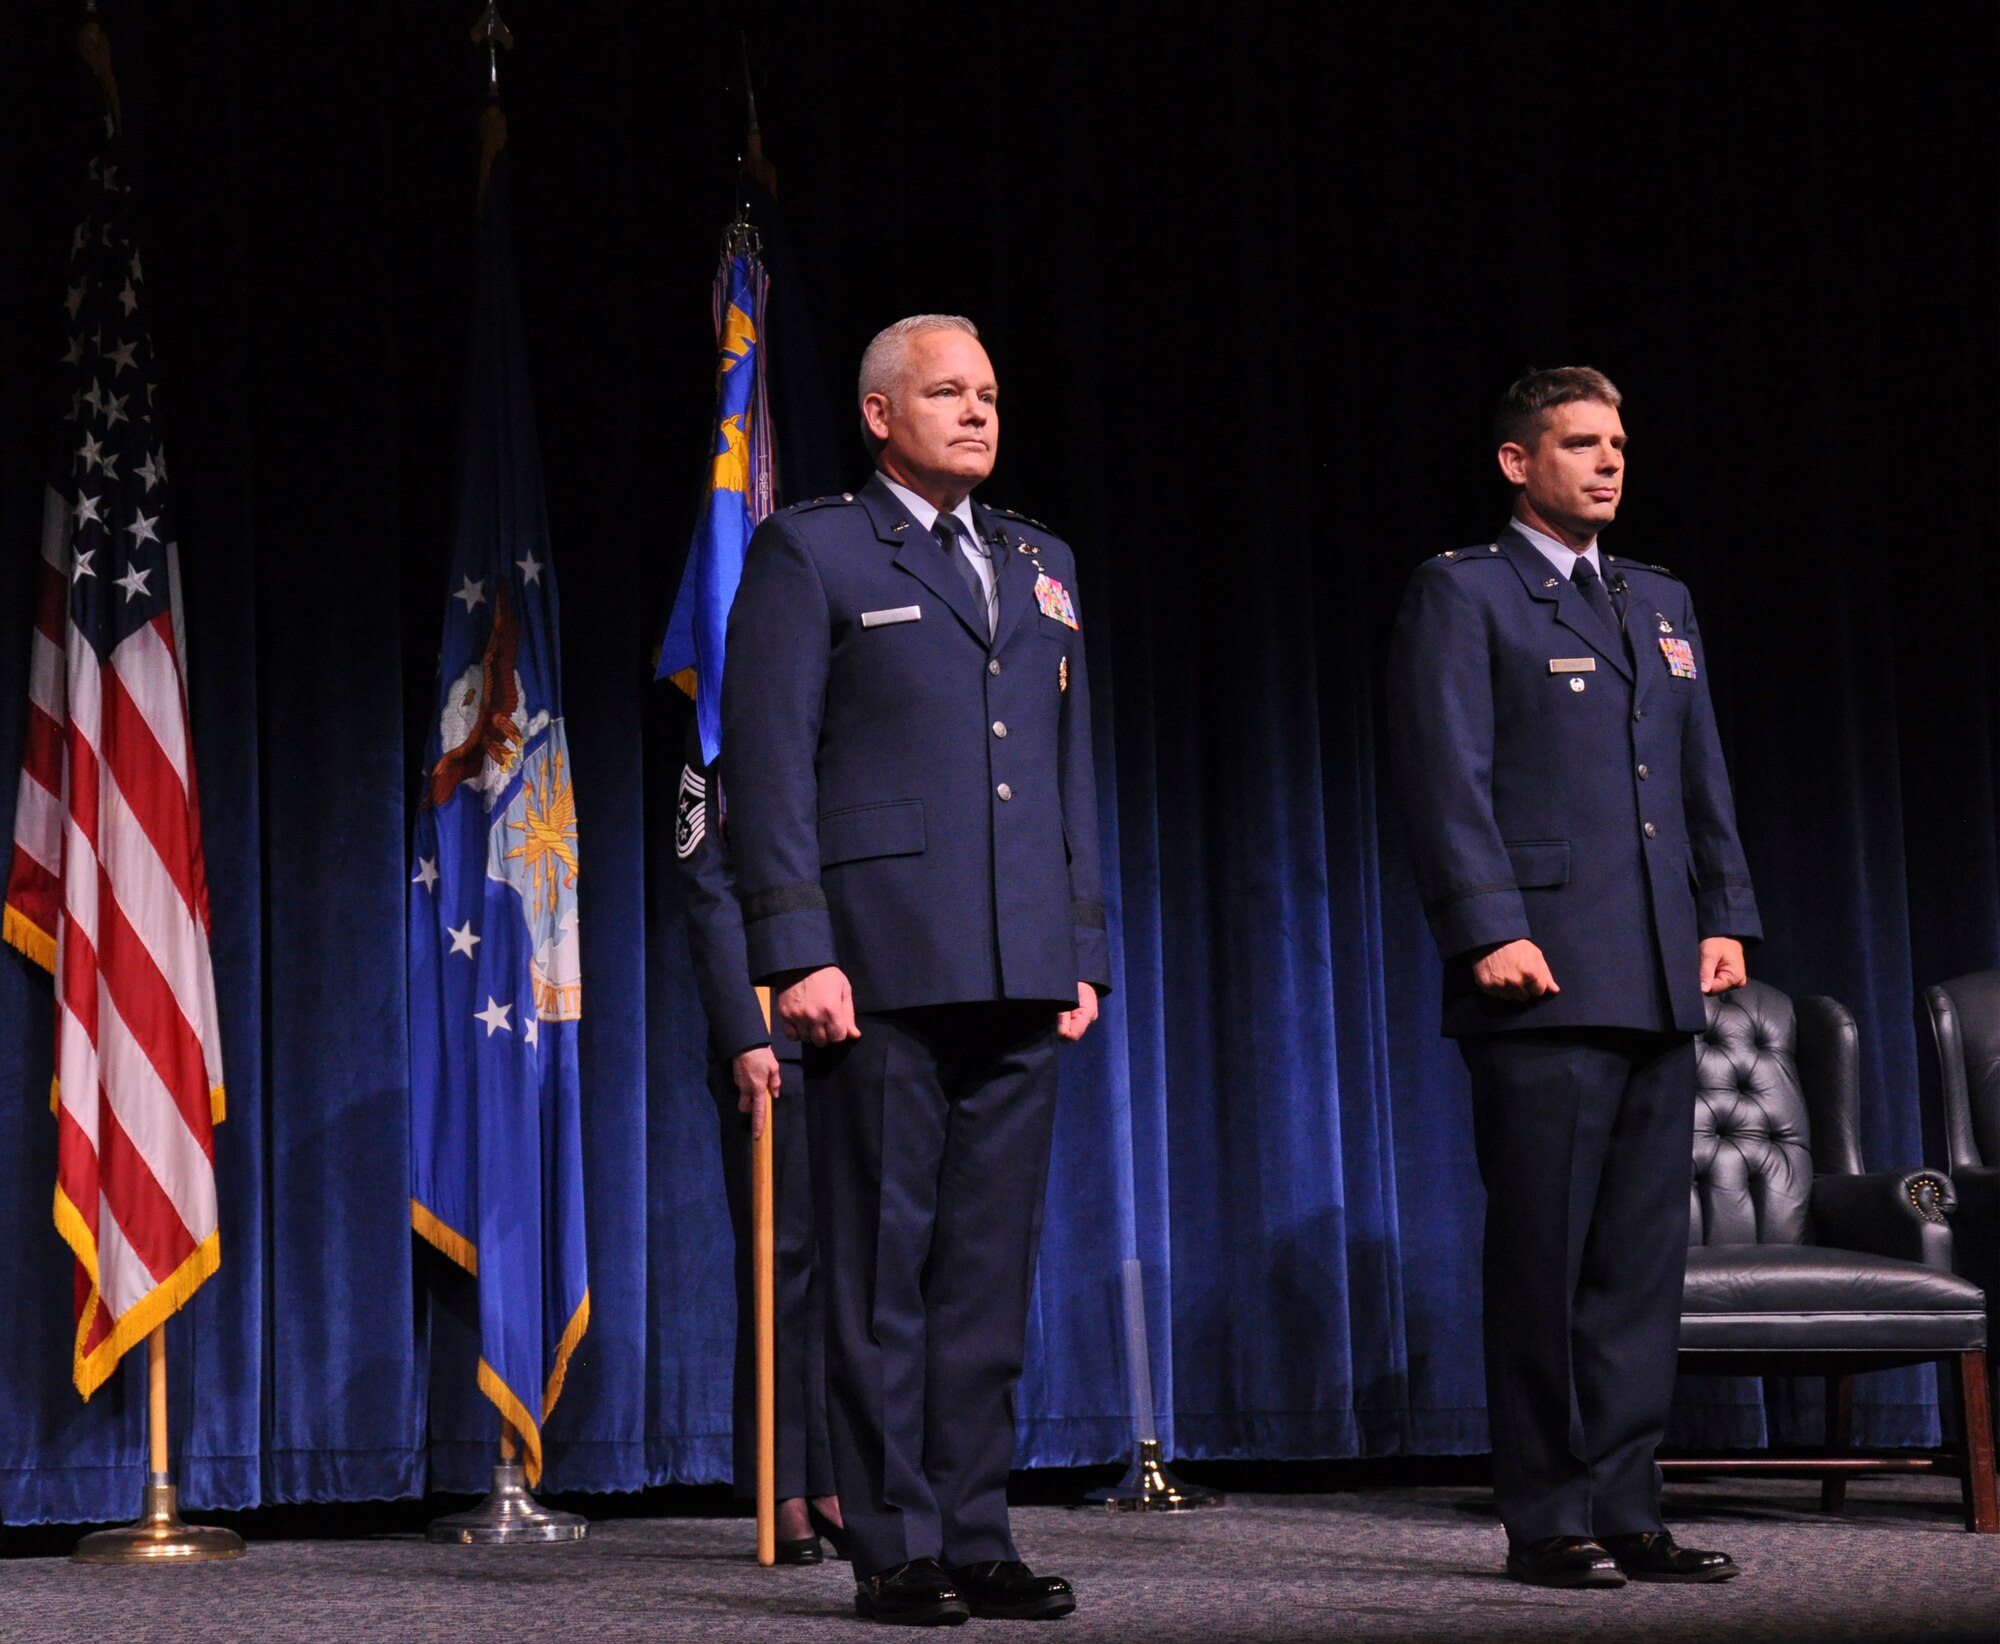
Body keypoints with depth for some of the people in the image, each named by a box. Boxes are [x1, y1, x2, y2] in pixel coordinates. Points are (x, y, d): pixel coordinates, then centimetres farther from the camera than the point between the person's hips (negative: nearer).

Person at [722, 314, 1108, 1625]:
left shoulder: (1043, 562, 19)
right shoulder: (812, 552, 3)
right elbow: (766, 762, -4)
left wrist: (1086, 949, 13)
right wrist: (798, 952, -13)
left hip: (1019, 974, 5)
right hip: (885, 968, -5)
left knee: (992, 1264, 6)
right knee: (884, 1262, -1)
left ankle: (977, 1537, 13)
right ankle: (896, 1549, 5)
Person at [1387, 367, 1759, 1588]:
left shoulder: (1662, 602, 20)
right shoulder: (1463, 594, 0)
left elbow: (1704, 776, 20)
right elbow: (1449, 780, -8)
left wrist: (1726, 916, 9)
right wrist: (1490, 929, -17)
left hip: (1658, 983, 7)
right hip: (1544, 978, -6)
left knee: (1643, 1257, 7)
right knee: (1544, 1257, -2)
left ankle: (1625, 1508, 14)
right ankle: (1550, 1521, 5)